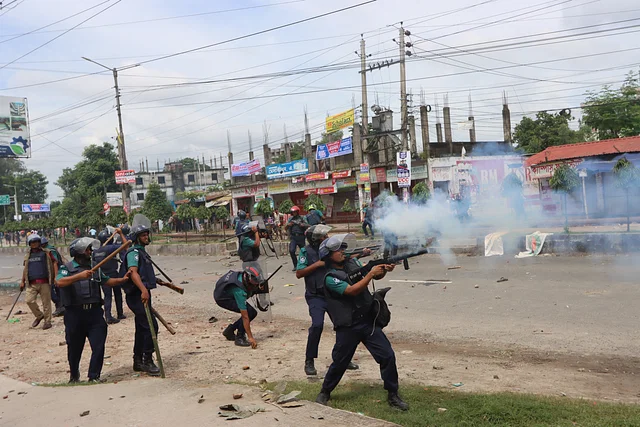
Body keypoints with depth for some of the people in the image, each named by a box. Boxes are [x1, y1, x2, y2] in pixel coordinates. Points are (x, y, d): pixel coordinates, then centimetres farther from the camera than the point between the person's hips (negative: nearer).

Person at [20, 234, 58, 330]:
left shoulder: (46, 253, 4)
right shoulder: (28, 255, 17)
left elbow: (54, 263, -1)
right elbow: (25, 268, 24)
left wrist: (56, 277, -10)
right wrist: (22, 281, 21)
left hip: (44, 282, -4)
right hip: (31, 284, 4)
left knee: (46, 302, -1)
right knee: (29, 300, -7)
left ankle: (47, 321, 10)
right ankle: (39, 316, 16)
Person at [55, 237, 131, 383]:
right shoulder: (67, 268, -4)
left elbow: (107, 281, 19)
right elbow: (59, 282, -22)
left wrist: (123, 280, 3)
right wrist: (79, 276, -32)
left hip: (94, 312, 4)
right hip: (75, 313, -3)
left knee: (99, 346, -5)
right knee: (74, 348, 13)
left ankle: (94, 376, 6)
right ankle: (74, 375, 35)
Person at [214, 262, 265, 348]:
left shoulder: (246, 275, -22)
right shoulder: (240, 291, -40)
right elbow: (245, 316, -37)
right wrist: (250, 337, -34)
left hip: (230, 293, 8)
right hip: (222, 298, -8)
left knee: (253, 313, 0)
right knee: (249, 312, -25)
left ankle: (229, 331, 14)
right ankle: (239, 338, -11)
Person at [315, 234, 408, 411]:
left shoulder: (352, 262, 6)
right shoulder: (330, 278, -13)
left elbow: (375, 276, 8)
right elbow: (352, 291, -23)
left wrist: (384, 269, -14)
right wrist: (371, 274, -23)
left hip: (368, 321, 5)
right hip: (347, 327, -5)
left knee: (387, 356, -1)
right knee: (339, 362, 8)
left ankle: (393, 395, 13)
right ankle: (325, 392, 32)